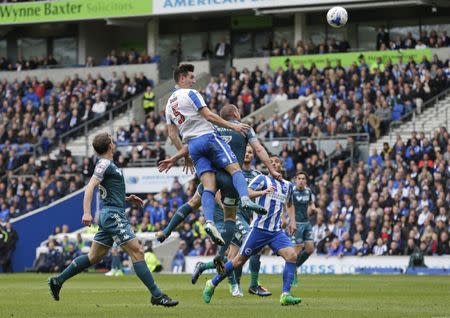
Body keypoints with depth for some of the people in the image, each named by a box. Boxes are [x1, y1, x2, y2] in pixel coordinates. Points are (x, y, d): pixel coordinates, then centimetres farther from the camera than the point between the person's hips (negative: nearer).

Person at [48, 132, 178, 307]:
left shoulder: (107, 164, 19)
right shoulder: (105, 164, -10)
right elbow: (90, 187, -22)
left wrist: (127, 199, 22)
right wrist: (87, 212, -32)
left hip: (109, 215, 10)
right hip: (113, 215, -10)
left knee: (94, 256, 13)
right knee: (137, 252, -11)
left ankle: (58, 281, 17)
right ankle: (157, 295, -13)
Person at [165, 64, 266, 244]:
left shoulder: (169, 104, 21)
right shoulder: (190, 94, -1)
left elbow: (172, 134, 21)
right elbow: (209, 116, -9)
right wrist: (232, 126, -7)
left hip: (192, 145, 6)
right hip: (207, 136, -6)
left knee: (209, 186, -5)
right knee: (235, 168, -11)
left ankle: (209, 222, -26)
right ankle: (245, 199, -39)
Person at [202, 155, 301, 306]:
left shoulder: (287, 185, 16)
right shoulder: (263, 179, -1)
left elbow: (289, 204, 34)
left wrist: (292, 220, 17)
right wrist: (262, 192, -32)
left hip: (276, 231, 5)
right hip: (259, 229, -5)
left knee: (292, 255, -17)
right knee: (240, 260, 0)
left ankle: (285, 295, -18)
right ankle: (212, 284, 17)